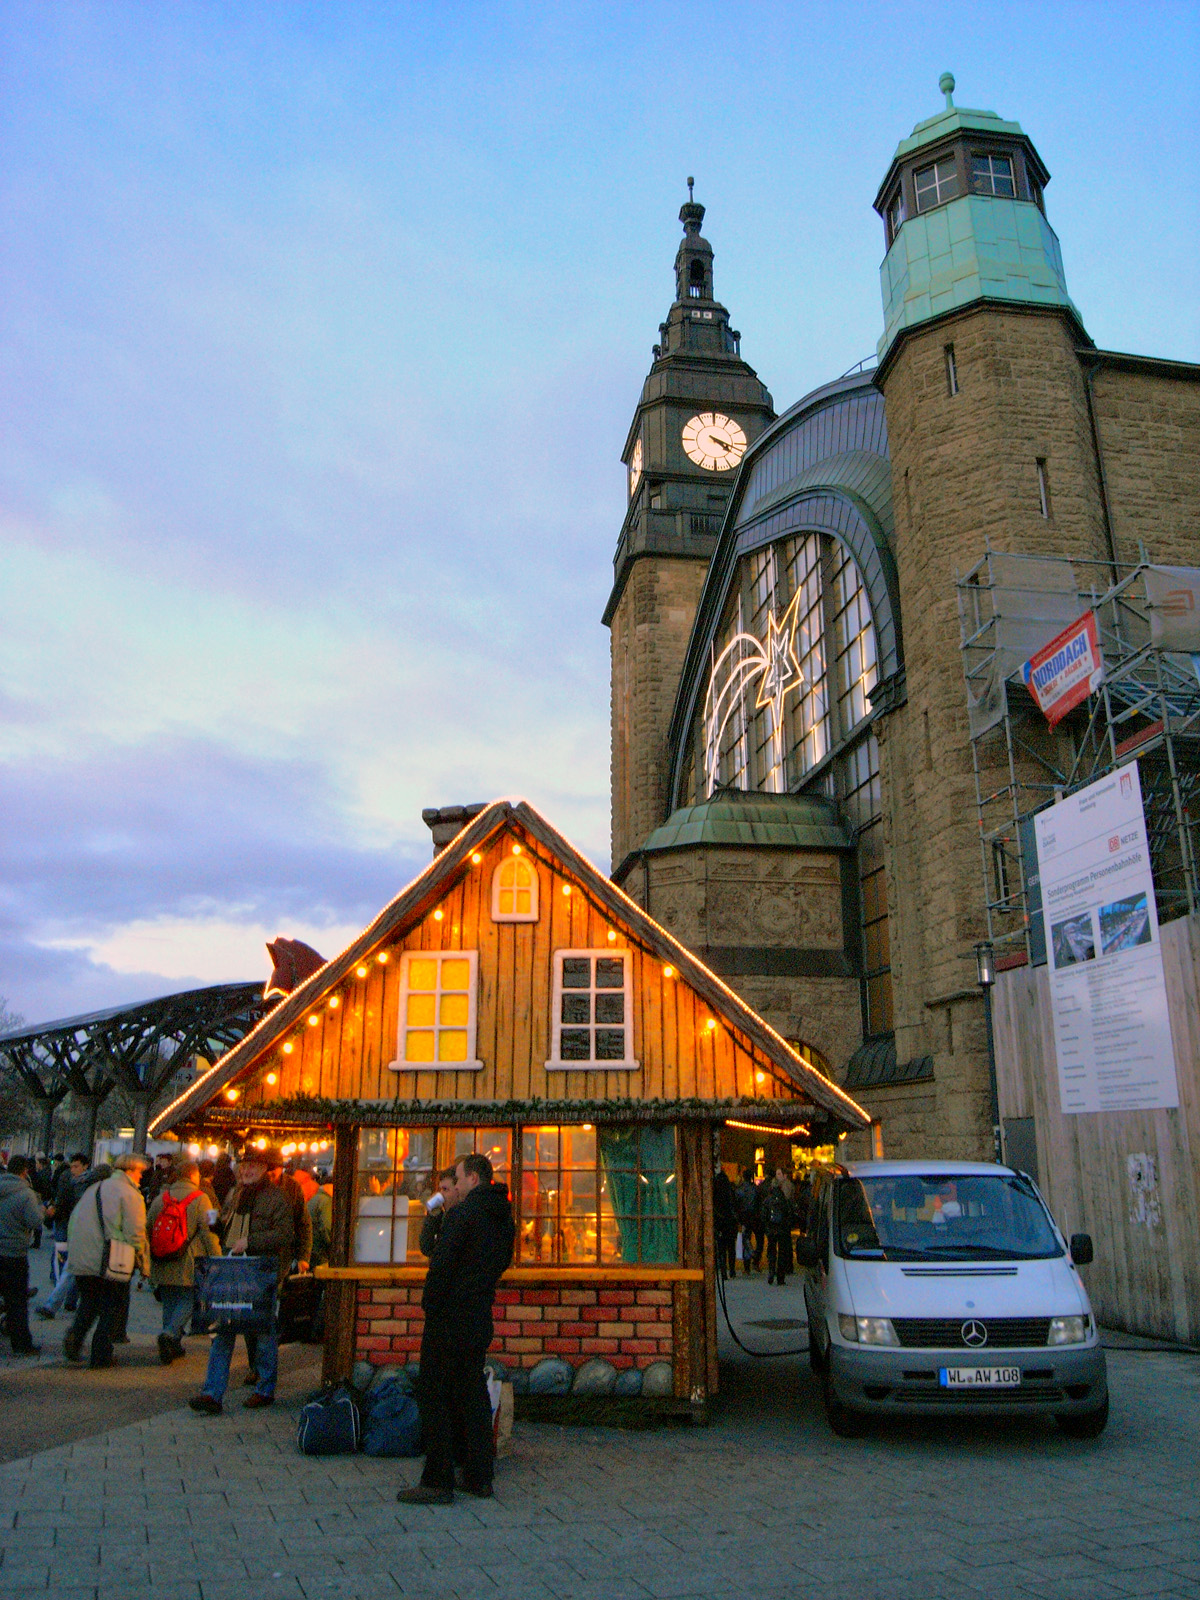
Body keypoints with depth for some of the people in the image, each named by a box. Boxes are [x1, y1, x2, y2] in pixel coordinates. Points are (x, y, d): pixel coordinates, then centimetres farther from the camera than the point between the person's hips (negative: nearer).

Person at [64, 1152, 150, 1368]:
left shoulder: (93, 1189, 11)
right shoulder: (130, 1194, -12)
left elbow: (73, 1222, 17)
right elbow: (135, 1233, -17)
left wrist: (74, 1251, 25)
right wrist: (143, 1263, -6)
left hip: (82, 1261, 6)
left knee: (88, 1302, 23)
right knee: (110, 1309, 8)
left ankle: (75, 1335, 0)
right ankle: (101, 1355, 10)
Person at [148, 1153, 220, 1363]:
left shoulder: (160, 1198, 8)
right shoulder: (199, 1198, -6)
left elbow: (148, 1229, 13)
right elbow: (208, 1232, -9)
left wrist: (149, 1262, 22)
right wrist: (217, 1259, -3)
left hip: (163, 1265, 5)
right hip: (188, 1265, -5)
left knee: (169, 1303, 14)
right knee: (188, 1300, 4)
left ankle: (174, 1346, 15)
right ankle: (170, 1333, -17)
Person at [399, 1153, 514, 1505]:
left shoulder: (461, 1214, -16)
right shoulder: (503, 1218, 9)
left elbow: (441, 1265, -19)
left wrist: (430, 1305, -8)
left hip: (450, 1318, -8)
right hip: (481, 1318, 8)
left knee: (434, 1396, 1)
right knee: (473, 1393, 15)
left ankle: (438, 1481, 3)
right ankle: (479, 1476, 20)